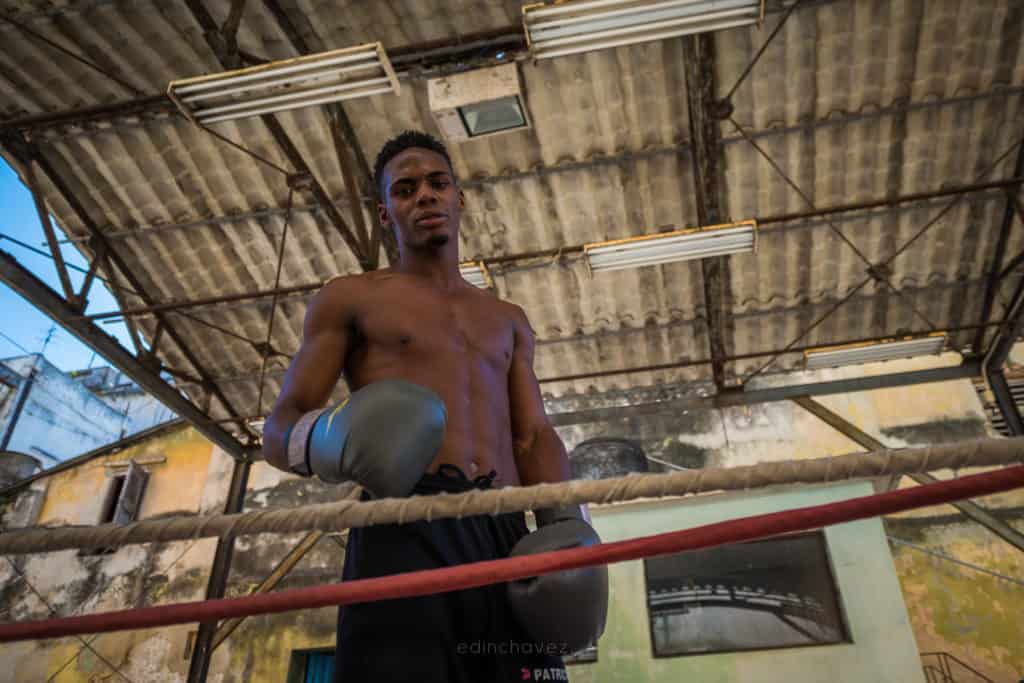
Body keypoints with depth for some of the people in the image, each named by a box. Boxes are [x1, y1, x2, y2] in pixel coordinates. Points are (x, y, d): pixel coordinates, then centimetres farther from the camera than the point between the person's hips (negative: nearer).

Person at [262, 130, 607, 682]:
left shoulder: (508, 320, 25)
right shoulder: (349, 299, 13)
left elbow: (534, 435, 16)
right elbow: (279, 429, 7)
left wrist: (567, 520, -3)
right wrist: (327, 439, -18)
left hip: (506, 537, 4)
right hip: (406, 531, -3)